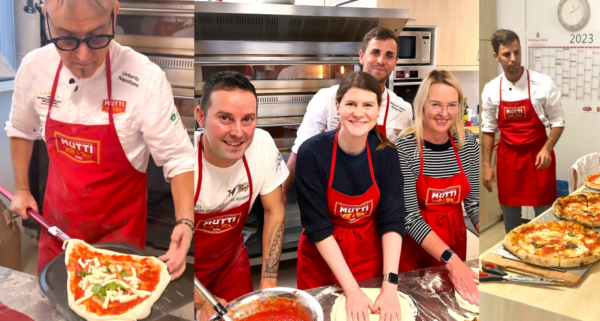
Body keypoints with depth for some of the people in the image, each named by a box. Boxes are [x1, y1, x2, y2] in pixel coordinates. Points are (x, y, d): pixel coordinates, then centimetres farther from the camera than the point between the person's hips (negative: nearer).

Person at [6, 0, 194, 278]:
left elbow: (178, 159, -19)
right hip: (57, 224, 4)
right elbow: (21, 130, 9)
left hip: (119, 228, -4)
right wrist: (21, 190, 9)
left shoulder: (146, 80, -25)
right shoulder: (34, 68, -11)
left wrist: (185, 222, -33)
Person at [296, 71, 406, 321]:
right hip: (322, 261, -2)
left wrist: (390, 284, -23)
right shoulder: (312, 152, -21)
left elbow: (392, 220, -13)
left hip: (370, 257, 2)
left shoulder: (386, 154, -11)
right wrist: (351, 289, -23)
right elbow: (318, 226, -20)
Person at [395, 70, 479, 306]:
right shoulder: (404, 148, -20)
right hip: (415, 245, -4)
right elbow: (410, 216, -22)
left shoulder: (468, 145, -6)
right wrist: (451, 260, -30)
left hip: (455, 240, 4)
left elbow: (474, 203, -2)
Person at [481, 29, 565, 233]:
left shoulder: (544, 84, -10)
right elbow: (489, 130, 6)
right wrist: (487, 165, 4)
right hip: (507, 157, 2)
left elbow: (558, 122, -3)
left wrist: (546, 149, -19)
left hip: (538, 156, -2)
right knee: (510, 214, 13)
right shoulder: (490, 90, -2)